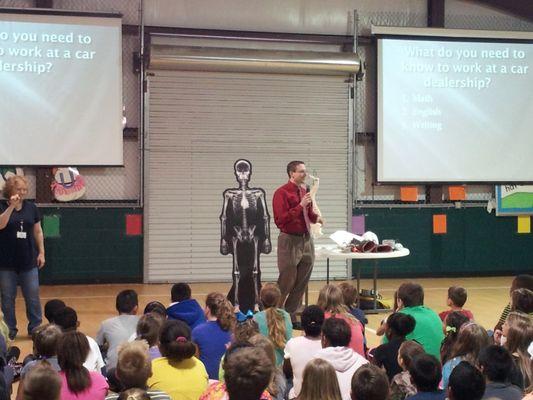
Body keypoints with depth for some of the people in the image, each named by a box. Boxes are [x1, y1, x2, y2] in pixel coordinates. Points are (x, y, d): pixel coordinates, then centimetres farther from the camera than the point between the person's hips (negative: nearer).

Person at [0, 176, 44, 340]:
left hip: (29, 261, 2)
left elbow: (38, 231, 9)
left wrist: (41, 252, 5)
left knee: (33, 297, 4)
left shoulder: (31, 207, 4)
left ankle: (35, 328, 14)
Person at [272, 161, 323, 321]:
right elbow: (281, 219, -19)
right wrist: (300, 205, -22)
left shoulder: (304, 191, 12)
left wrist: (315, 217, 1)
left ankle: (290, 315, 19)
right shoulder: (281, 193, -11)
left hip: (306, 240, 7)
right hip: (290, 241, -7)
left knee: (301, 283, 10)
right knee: (286, 282, -3)